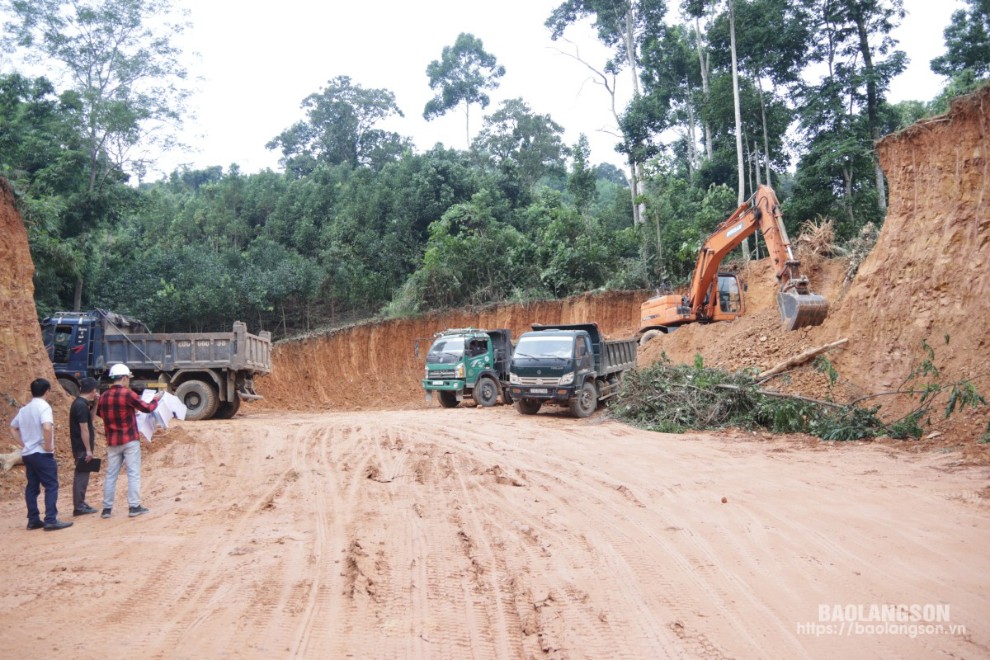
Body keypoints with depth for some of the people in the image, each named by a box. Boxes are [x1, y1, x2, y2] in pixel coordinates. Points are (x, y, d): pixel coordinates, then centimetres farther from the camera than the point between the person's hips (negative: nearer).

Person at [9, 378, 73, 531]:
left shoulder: (24, 409, 12)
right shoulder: (43, 406, -13)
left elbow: (13, 428, 21)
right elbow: (47, 427, -28)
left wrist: (24, 444, 16)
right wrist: (48, 446, -17)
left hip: (27, 454, 8)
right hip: (42, 454, -8)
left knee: (32, 487, 12)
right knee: (51, 486, -4)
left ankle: (33, 520, 15)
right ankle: (51, 520, -8)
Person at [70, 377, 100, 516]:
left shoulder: (80, 403, 10)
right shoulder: (82, 406, -19)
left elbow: (90, 419, 24)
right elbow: (84, 429, -21)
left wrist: (95, 402, 12)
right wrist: (88, 450, -20)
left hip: (82, 446, 10)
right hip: (82, 447, -10)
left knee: (83, 475, 15)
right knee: (81, 475, -4)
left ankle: (81, 504, 23)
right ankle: (78, 507, 1)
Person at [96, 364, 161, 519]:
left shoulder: (103, 397, 3)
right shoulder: (128, 394, -13)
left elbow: (99, 413, 22)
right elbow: (147, 408, -6)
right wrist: (156, 399, 13)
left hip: (112, 441, 5)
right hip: (130, 440, -5)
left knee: (110, 474, 10)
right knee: (133, 473, 1)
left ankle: (107, 508, 12)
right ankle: (134, 507, 2)